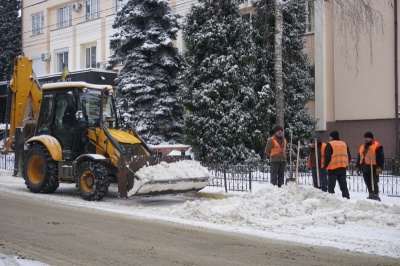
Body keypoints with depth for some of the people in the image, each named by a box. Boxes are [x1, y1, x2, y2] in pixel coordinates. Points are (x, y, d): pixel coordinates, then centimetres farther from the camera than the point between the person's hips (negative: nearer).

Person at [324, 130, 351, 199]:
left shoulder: (329, 144, -8)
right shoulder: (344, 144, 13)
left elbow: (327, 157, -13)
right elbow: (349, 157, 15)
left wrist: (326, 165, -1)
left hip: (333, 168, -6)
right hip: (343, 168, 6)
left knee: (331, 186, -2)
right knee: (343, 185, 12)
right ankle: (346, 198, 11)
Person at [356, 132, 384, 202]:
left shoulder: (377, 146, -5)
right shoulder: (362, 147, 18)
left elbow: (380, 158, -10)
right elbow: (359, 158, 25)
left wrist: (379, 167, -17)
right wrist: (357, 167, 21)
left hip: (373, 169, -7)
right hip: (365, 169, 7)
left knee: (374, 183, -7)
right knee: (368, 184, 12)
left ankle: (376, 196, -3)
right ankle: (371, 195, 22)